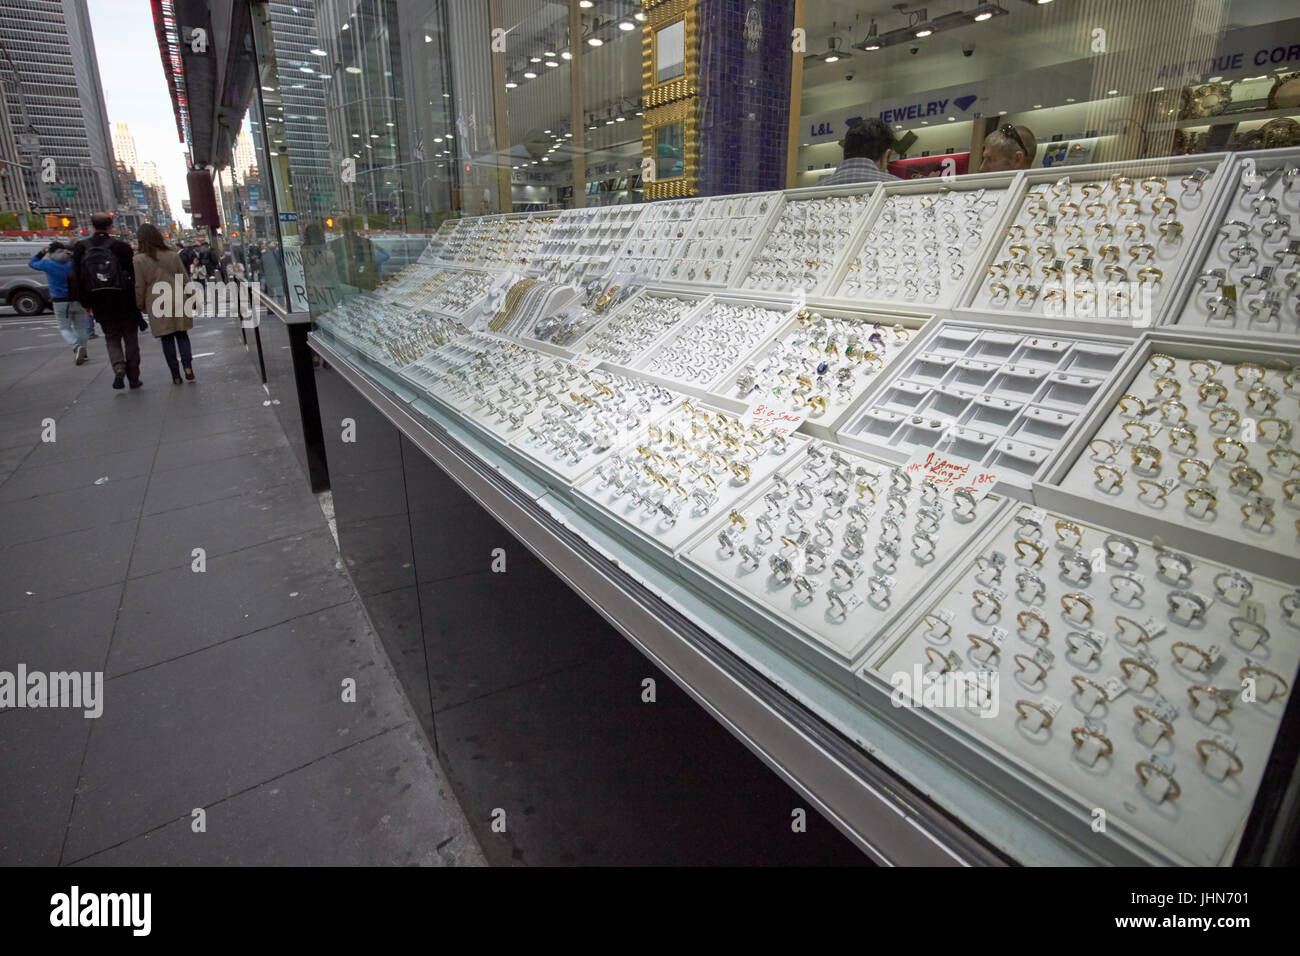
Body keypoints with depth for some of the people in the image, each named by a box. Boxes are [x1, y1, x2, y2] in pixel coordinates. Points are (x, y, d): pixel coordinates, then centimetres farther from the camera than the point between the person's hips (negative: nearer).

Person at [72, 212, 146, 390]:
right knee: (130, 338, 10)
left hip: (100, 304, 2)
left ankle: (119, 368, -9)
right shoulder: (122, 246, -8)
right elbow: (133, 275, -7)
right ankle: (133, 377, 9)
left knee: (111, 337, 15)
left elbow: (76, 277, 2)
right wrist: (138, 300, 3)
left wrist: (85, 302, 11)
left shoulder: (81, 247, 0)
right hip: (124, 302, -2)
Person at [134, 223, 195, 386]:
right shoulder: (172, 255, 3)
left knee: (167, 339, 5)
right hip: (177, 301, 2)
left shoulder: (139, 260, -4)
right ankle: (187, 367, -7)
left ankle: (176, 375, 6)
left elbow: (139, 287, -3)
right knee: (182, 335, 8)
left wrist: (141, 306, 9)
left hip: (157, 305, -2)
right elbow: (185, 279, 7)